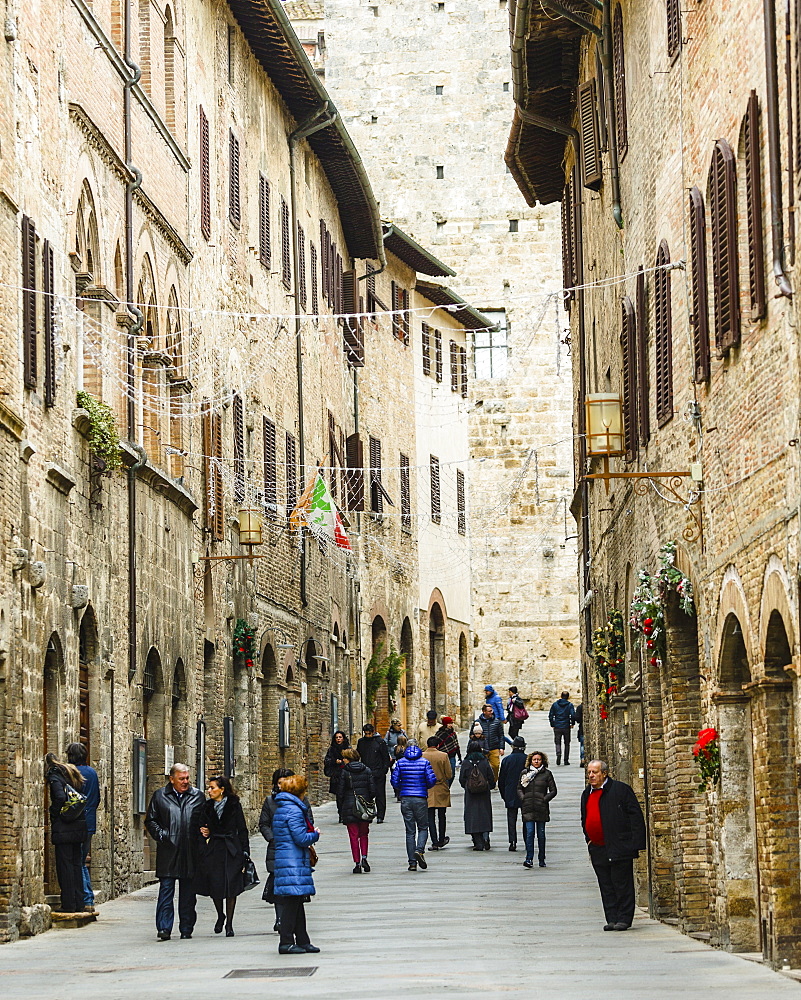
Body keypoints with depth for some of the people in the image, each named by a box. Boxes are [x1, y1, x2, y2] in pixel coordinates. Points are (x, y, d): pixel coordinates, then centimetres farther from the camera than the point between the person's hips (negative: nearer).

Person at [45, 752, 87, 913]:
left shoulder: (54, 776, -8)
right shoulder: (73, 775, 15)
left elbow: (60, 797, -22)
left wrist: (53, 814, -8)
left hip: (63, 827, -7)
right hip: (79, 826, 7)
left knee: (64, 865, -3)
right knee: (77, 864, 11)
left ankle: (68, 904, -3)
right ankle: (78, 903, 13)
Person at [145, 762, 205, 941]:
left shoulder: (197, 796, 10)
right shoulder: (159, 796, 6)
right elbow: (150, 820, 9)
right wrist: (161, 835, -6)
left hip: (190, 852, 2)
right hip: (168, 852, -2)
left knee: (188, 893, 7)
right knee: (166, 891, -6)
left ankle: (186, 929, 14)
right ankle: (164, 928, -7)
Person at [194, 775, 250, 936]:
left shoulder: (234, 805, 0)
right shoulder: (206, 807, 9)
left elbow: (242, 830, 1)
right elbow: (198, 825, 21)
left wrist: (245, 851, -4)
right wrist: (202, 831, -2)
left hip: (230, 850, -3)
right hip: (211, 849, 3)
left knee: (230, 887, -4)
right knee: (214, 886, 1)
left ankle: (229, 924, 4)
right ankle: (220, 916, 27)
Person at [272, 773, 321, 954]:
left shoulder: (280, 809, 17)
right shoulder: (294, 810, -14)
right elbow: (301, 838, -19)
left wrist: (310, 834, 17)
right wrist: (315, 834, 1)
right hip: (294, 862, -10)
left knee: (297, 903, 14)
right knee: (292, 902, -8)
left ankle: (302, 941, 18)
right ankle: (286, 942, -7)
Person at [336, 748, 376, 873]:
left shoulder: (344, 772, -5)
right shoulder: (367, 770, 3)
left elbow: (340, 792, -4)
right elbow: (373, 790, 1)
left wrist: (340, 810, 3)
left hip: (349, 808, -3)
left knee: (354, 836, 3)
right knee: (364, 834, 16)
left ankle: (357, 863, 0)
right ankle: (364, 857, -2)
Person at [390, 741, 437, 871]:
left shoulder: (401, 762, 3)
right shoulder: (424, 762, -2)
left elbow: (395, 781, 0)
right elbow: (432, 780, -7)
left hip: (405, 799, 2)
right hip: (420, 799, -2)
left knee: (410, 831, 5)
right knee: (423, 827, 11)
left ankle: (412, 862, 2)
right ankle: (419, 850, -17)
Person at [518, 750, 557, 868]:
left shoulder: (547, 774, 5)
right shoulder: (525, 773, 10)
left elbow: (553, 791, 6)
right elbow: (519, 789, 16)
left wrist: (545, 799, -7)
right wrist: (523, 798, 0)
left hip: (541, 808, -1)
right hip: (528, 808, 1)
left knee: (541, 833, 4)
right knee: (529, 832, -9)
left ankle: (542, 859, 13)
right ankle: (529, 859, -11)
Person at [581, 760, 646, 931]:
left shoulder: (621, 789, -4)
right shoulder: (586, 794, 16)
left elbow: (636, 816, -7)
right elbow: (585, 820, 28)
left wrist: (635, 843, -12)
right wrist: (589, 840, 16)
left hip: (619, 848, -6)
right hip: (597, 849, 6)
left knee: (622, 884, -2)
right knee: (606, 887, 7)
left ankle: (624, 919, 3)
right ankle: (612, 919, 11)